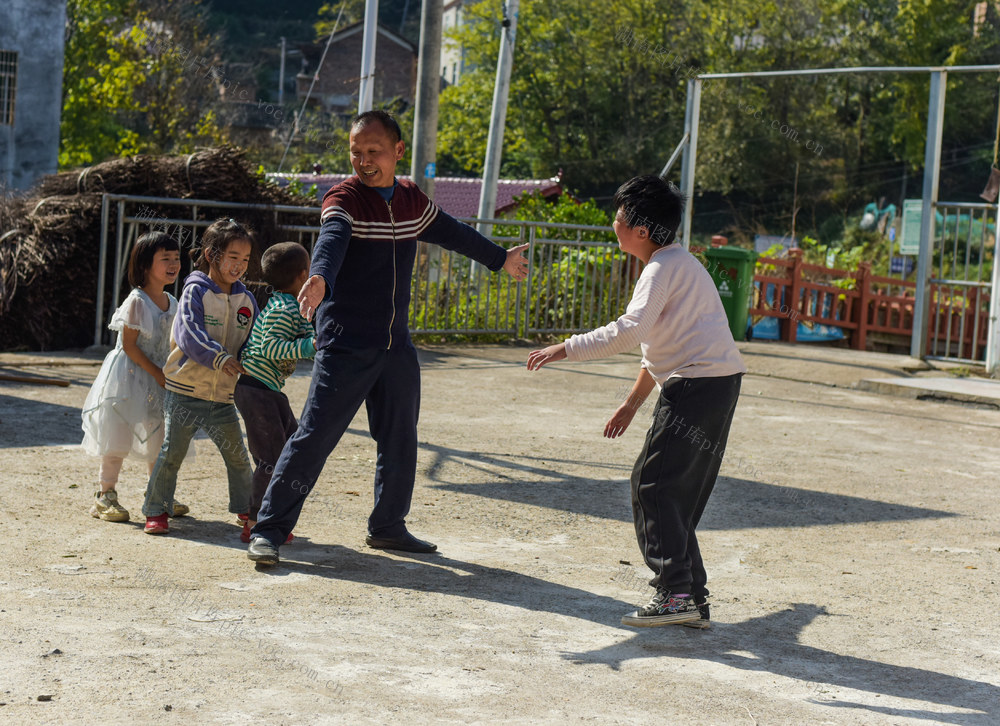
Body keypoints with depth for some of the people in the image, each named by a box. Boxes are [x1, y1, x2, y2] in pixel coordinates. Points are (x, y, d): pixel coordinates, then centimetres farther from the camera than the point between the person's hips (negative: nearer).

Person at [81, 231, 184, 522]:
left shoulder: (172, 302, 7)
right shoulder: (137, 301, -16)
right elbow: (129, 345, -17)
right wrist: (157, 373, -17)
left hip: (159, 376, 7)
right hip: (129, 376, -7)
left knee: (159, 438, 10)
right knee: (119, 435, -5)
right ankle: (105, 496, 4)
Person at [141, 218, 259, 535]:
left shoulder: (246, 300, 7)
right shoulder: (195, 292, -9)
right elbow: (189, 334, -21)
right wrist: (220, 358, -34)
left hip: (222, 396, 4)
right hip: (184, 392, -4)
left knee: (237, 455, 6)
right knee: (172, 453, 2)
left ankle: (248, 510, 20)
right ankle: (155, 510, 15)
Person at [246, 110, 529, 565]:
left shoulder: (411, 200, 9)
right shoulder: (344, 198, -11)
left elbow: (452, 233, 27)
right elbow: (332, 238, -32)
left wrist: (500, 259, 40)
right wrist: (320, 279, -54)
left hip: (396, 346, 7)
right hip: (345, 345, -6)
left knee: (400, 441, 13)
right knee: (314, 436, -10)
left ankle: (387, 527, 28)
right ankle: (269, 529, -4)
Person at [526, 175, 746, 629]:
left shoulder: (665, 267, -11)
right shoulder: (673, 264, 22)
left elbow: (629, 330, -25)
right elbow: (656, 346, 29)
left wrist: (565, 349, -21)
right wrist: (632, 402, 31)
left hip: (699, 384, -10)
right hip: (714, 386, 10)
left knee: (654, 485, -9)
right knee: (679, 493, 13)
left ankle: (674, 594, -12)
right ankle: (693, 598, 14)